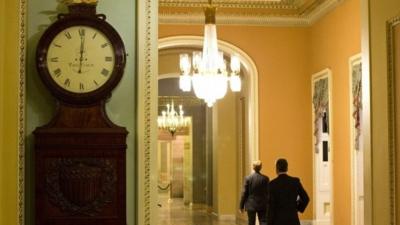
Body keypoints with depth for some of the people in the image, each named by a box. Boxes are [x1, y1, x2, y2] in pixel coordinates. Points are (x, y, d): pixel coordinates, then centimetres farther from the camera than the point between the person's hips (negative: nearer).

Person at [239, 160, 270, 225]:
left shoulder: (248, 178, -7)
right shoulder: (265, 178, -5)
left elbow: (244, 193, -5)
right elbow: (268, 193, -1)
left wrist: (242, 206, 3)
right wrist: (268, 206, 8)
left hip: (251, 205, 0)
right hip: (262, 205, 0)